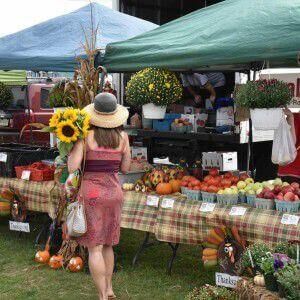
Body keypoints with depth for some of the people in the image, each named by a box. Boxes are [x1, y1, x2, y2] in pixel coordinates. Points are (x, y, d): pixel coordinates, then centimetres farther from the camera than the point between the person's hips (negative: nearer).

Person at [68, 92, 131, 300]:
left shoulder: (85, 135, -10)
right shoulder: (123, 137, 0)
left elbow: (72, 167, -15)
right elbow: (126, 168, 9)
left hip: (91, 195, -4)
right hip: (114, 193, 4)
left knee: (94, 248, 0)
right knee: (107, 244, 21)